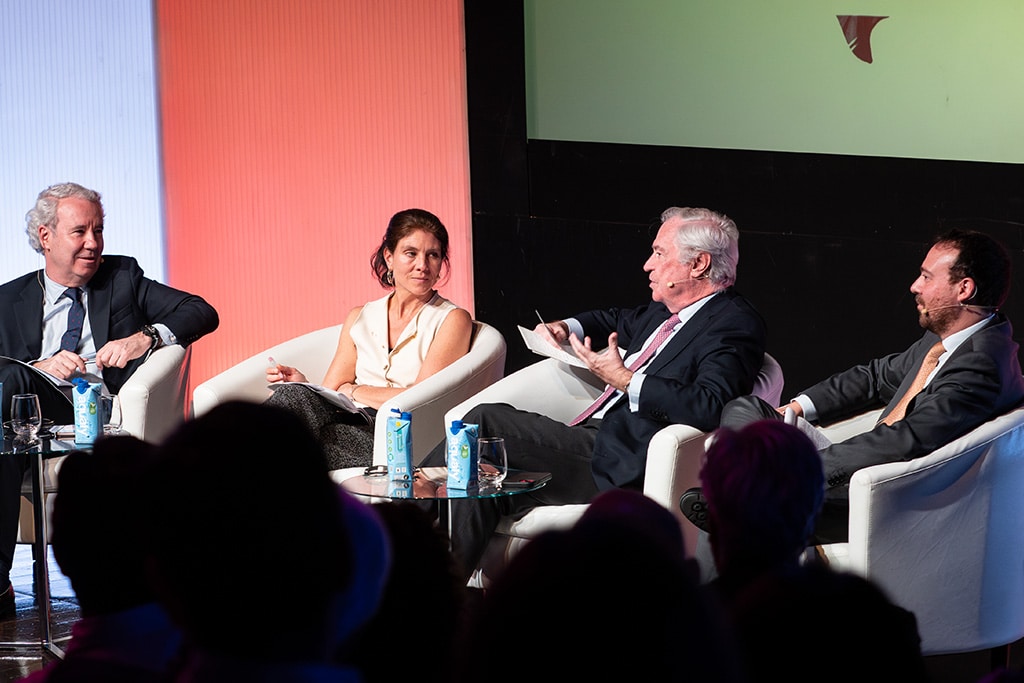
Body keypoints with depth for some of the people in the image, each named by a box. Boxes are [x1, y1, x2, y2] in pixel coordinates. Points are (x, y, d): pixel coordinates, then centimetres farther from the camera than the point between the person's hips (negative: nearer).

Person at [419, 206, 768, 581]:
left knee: (487, 421, -16)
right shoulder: (667, 311, 19)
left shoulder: (736, 325, -9)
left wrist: (623, 379, -23)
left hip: (622, 467, -9)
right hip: (597, 440, 9)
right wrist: (565, 327, 22)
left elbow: (708, 408, -27)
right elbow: (619, 320, 43)